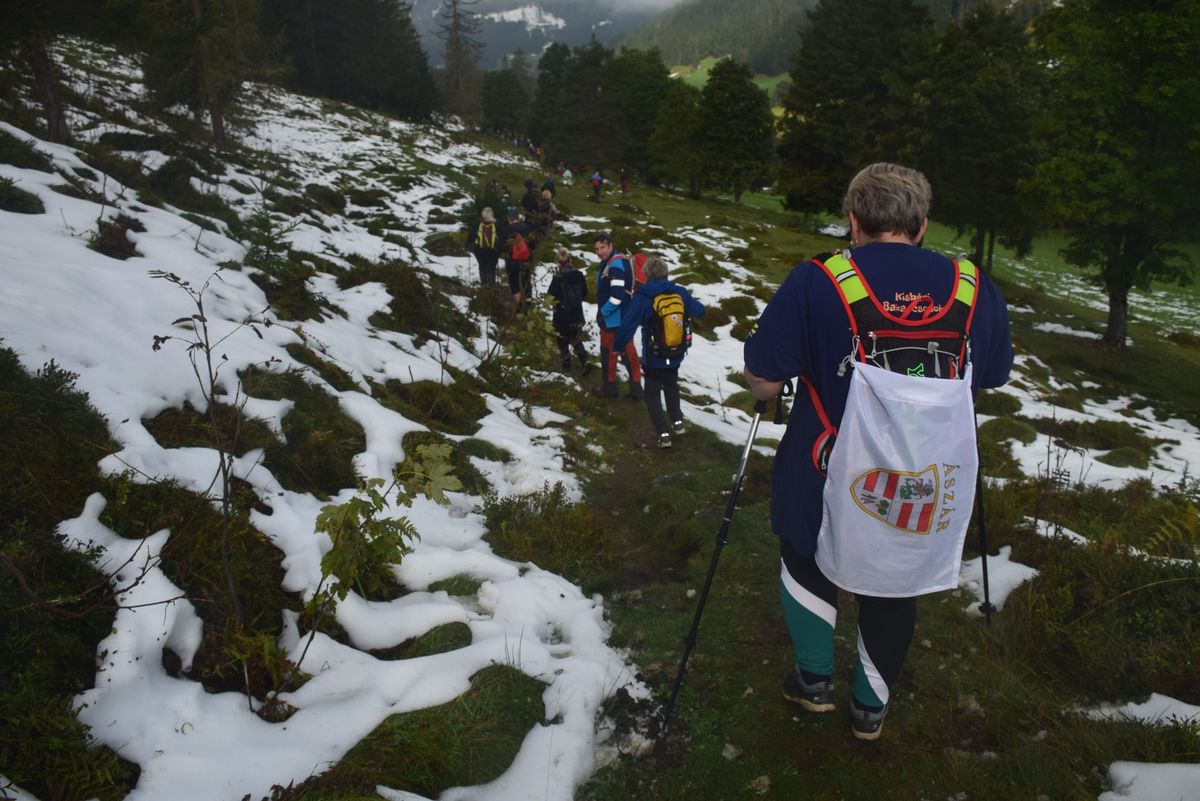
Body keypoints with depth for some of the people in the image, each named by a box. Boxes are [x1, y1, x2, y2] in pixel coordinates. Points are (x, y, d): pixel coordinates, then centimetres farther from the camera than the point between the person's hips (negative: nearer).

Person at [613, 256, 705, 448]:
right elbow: (699, 311, 9)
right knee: (671, 385, 30)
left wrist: (618, 346, -5)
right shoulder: (679, 292, -6)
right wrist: (688, 302, 30)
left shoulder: (642, 296, -17)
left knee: (653, 393, 12)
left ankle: (663, 433, 4)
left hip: (653, 355, -4)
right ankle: (677, 422, 31)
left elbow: (628, 324, -19)